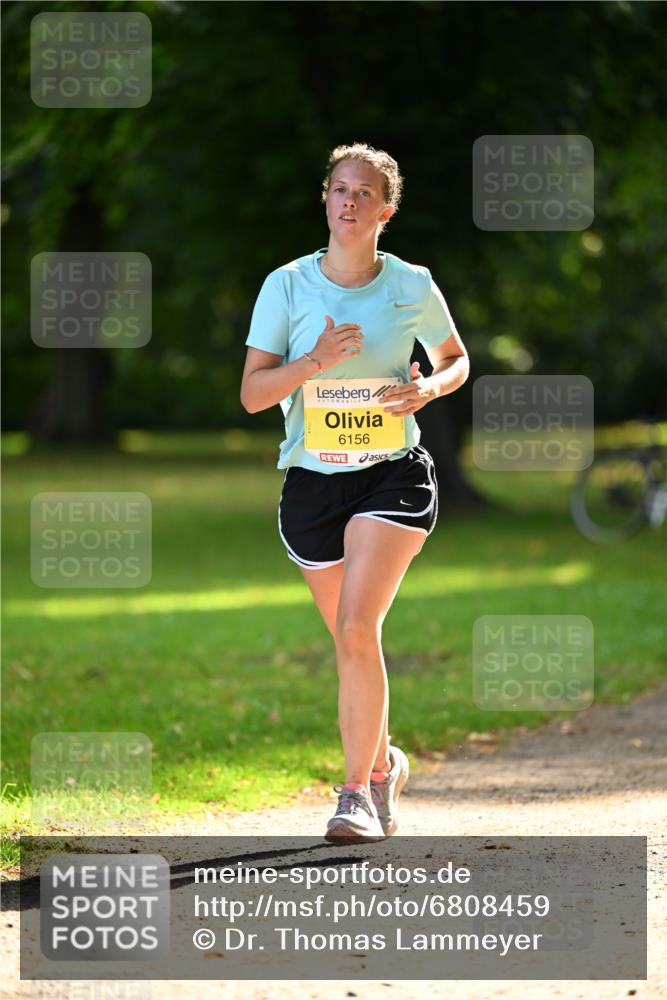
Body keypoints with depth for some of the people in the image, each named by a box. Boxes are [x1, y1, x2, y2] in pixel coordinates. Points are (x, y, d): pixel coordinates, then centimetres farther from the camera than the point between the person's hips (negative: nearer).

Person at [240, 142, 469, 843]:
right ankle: (383, 763, 36)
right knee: (350, 640, 11)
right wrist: (315, 361, -21)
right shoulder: (287, 286, -2)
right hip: (311, 481, 2)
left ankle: (357, 790, -12)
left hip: (393, 475, -2)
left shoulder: (412, 286, -1)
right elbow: (252, 393, -3)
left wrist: (430, 387, -8)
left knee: (357, 629, -19)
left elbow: (455, 359, 15)